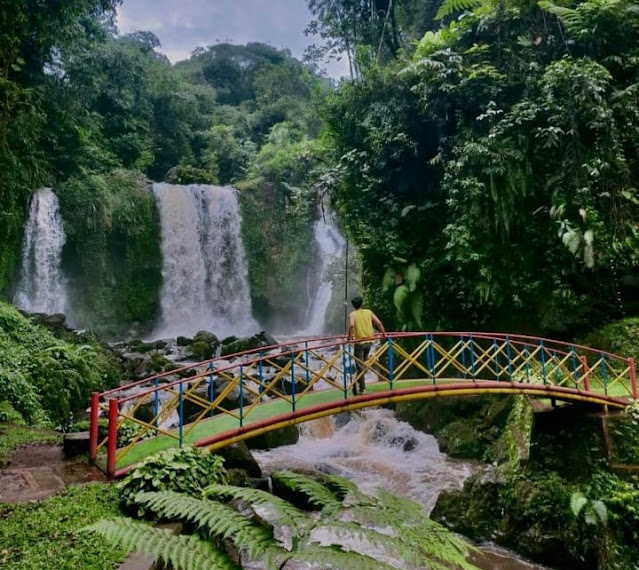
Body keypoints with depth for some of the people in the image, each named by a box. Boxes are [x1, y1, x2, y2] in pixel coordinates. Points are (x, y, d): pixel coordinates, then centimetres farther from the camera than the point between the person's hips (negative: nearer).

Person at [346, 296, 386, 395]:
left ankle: (362, 389, 6)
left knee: (360, 365, 3)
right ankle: (358, 382, 27)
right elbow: (379, 323, -2)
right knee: (364, 363, 22)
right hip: (369, 340, 4)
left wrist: (349, 336, -14)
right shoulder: (369, 312, 6)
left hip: (359, 342, -4)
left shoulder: (352, 314, -4)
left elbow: (351, 325, -24)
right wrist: (383, 333, 10)